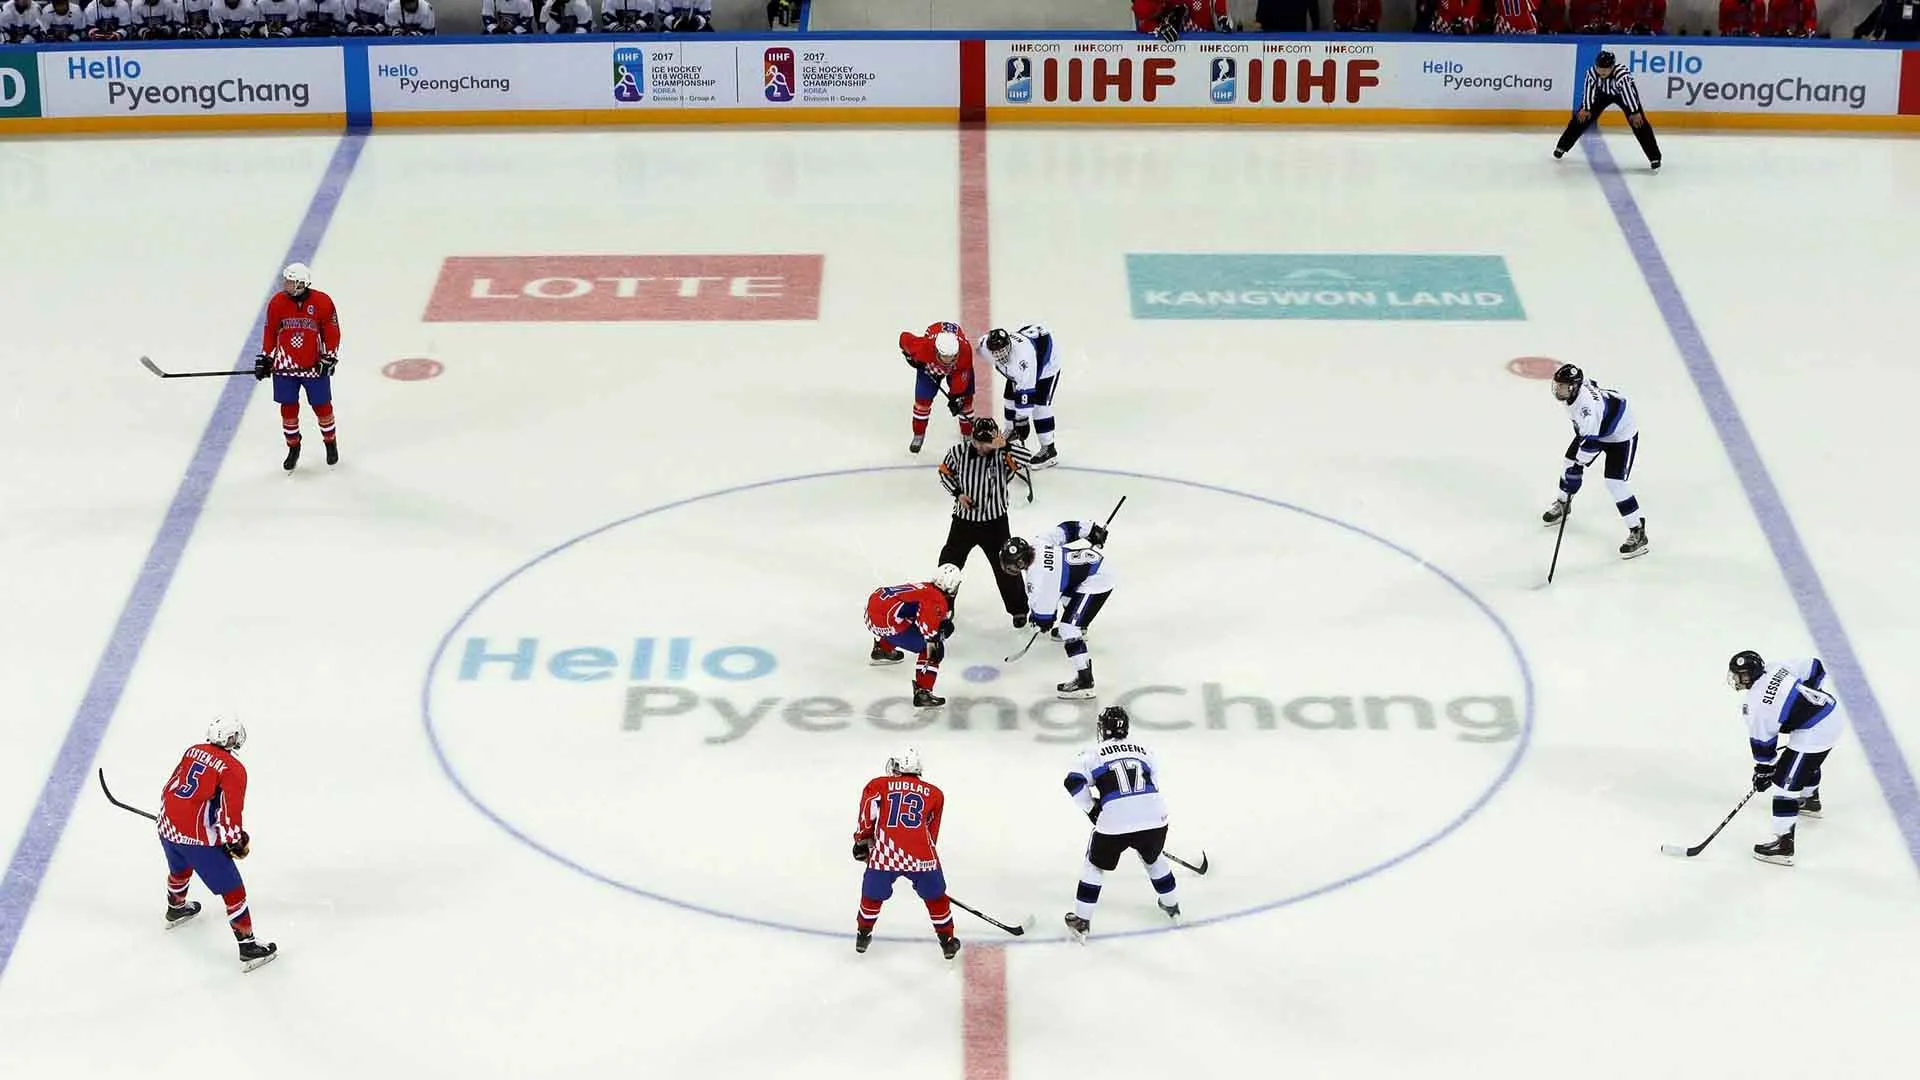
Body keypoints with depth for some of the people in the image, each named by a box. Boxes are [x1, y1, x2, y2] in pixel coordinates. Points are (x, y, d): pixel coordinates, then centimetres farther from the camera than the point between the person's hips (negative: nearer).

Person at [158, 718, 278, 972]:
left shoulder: (193, 751, 8)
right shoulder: (233, 769, -12)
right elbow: (230, 811, -20)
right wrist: (237, 842, -7)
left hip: (167, 827, 7)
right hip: (199, 839, -7)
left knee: (180, 868, 38)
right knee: (232, 890, 2)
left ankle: (175, 909, 64)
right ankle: (248, 948, 4)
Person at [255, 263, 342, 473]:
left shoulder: (322, 302, -11)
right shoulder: (277, 303, -5)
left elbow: (332, 333, -4)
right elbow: (270, 332, 5)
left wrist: (329, 359, -8)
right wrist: (265, 358, 4)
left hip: (315, 366, -2)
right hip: (285, 366, 2)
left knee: (322, 406, 9)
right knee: (289, 407, 6)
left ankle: (330, 442, 30)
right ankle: (293, 447, 23)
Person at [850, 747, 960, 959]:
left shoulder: (878, 786, 14)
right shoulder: (934, 794, 20)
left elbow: (867, 815, 2)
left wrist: (862, 841, 15)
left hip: (885, 854, 0)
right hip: (921, 855, 0)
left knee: (872, 895, 24)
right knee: (936, 897, 21)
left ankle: (863, 936, 37)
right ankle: (947, 942, 28)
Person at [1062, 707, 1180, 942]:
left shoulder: (1094, 754, 10)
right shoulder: (1145, 751, 21)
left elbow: (1074, 782, -3)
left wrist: (1092, 810, 9)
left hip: (1115, 822, -3)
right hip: (1154, 817, 3)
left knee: (1095, 864, 21)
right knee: (1153, 858, 34)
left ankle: (1081, 921, 21)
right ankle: (1171, 906, 48)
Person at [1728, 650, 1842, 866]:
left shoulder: (1756, 705, -18)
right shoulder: (1779, 669, 0)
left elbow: (1763, 742, -10)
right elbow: (1815, 667, 9)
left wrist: (1763, 770, 3)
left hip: (1811, 736, -10)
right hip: (1831, 720, 10)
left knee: (1786, 781, -6)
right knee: (1808, 764, 37)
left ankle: (1784, 844, -7)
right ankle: (1810, 801, 66)